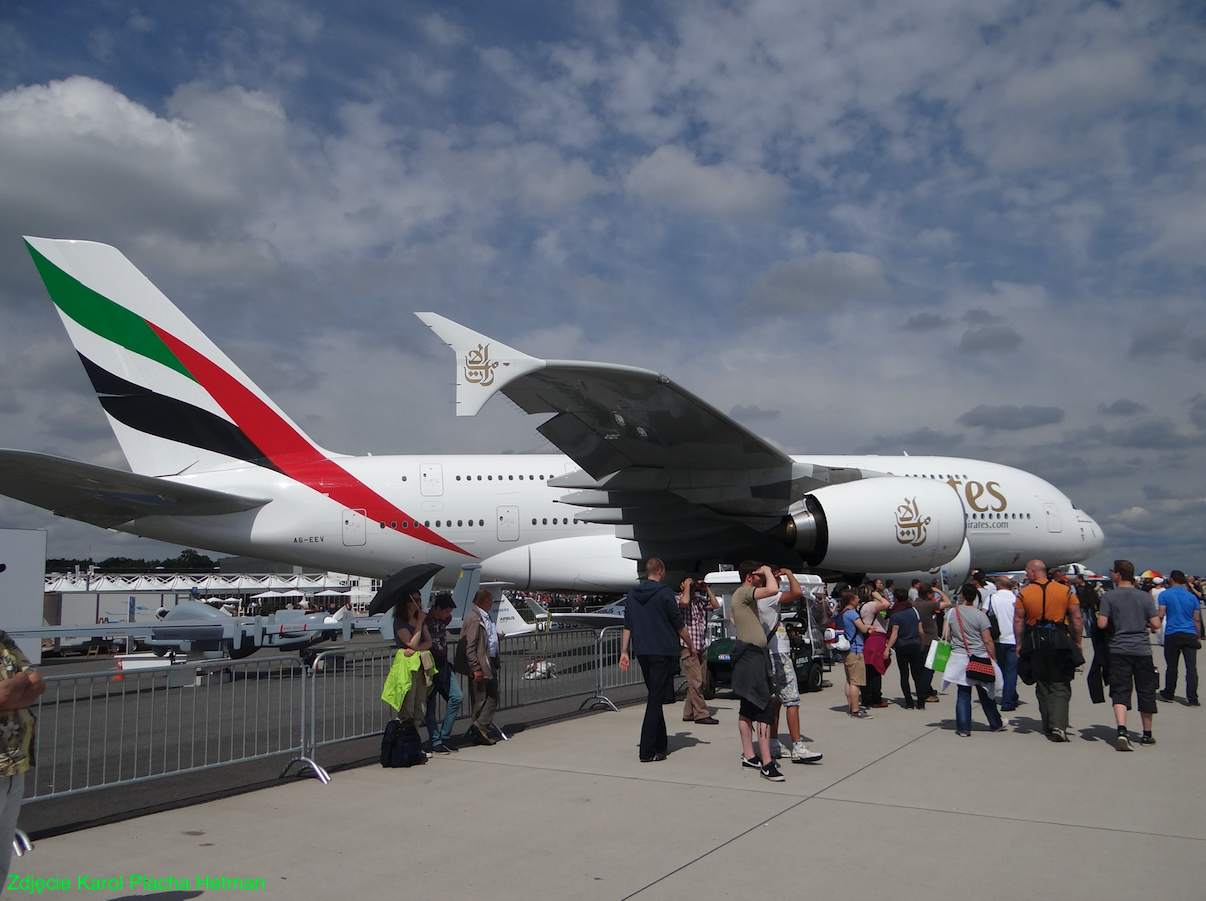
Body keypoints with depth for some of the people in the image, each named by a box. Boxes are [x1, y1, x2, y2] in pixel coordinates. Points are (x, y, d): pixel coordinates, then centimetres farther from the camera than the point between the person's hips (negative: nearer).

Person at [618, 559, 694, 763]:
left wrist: (624, 652, 11)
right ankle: (647, 750, -6)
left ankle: (660, 744, 23)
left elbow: (627, 626, 9)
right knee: (655, 699, -5)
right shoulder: (664, 593, -9)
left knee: (655, 697, 17)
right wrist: (691, 646, 7)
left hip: (642, 653, 6)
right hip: (663, 652, -6)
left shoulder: (632, 595, 9)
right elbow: (679, 624, -5)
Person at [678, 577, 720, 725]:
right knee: (696, 682, -10)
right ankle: (701, 714, -7)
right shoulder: (679, 598, -6)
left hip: (702, 646, 8)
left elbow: (715, 605, 10)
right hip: (688, 647, -8)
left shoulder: (700, 600, 15)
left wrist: (706, 589, 6)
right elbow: (684, 602, -28)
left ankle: (689, 713, 16)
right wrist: (687, 587, -13)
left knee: (700, 682, 9)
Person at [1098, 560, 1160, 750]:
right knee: (1145, 691, 13)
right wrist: (1143, 624, 18)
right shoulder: (1145, 596, 2)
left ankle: (1122, 730, -22)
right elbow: (1156, 624, -3)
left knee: (1120, 690, -3)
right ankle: (1147, 734, 23)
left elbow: (1101, 624, -11)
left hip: (1119, 650, -2)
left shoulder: (1109, 596, -5)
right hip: (1143, 650, 2)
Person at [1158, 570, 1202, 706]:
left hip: (1172, 635, -2)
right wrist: (1199, 637, 18)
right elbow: (1197, 619, 10)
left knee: (1172, 667, 9)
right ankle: (1192, 698, -6)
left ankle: (1168, 694, 22)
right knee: (1191, 666, -1)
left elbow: (1161, 615, -9)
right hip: (1190, 635, 2)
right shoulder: (1192, 597, 8)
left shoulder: (1165, 595, -2)